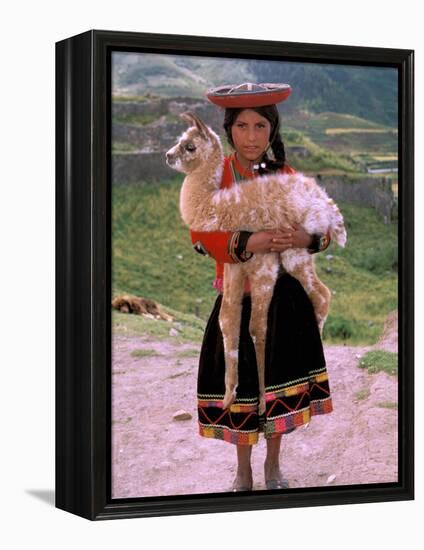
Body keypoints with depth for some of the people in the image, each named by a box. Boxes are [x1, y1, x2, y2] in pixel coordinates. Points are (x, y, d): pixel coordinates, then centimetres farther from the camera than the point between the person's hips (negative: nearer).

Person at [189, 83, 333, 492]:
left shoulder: (286, 177, 0)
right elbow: (200, 236, -15)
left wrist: (305, 239, -22)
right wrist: (246, 244, -29)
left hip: (284, 295, 2)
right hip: (238, 295, -2)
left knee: (280, 377, 10)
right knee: (241, 381, 6)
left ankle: (273, 465, 31)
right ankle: (243, 472, 26)